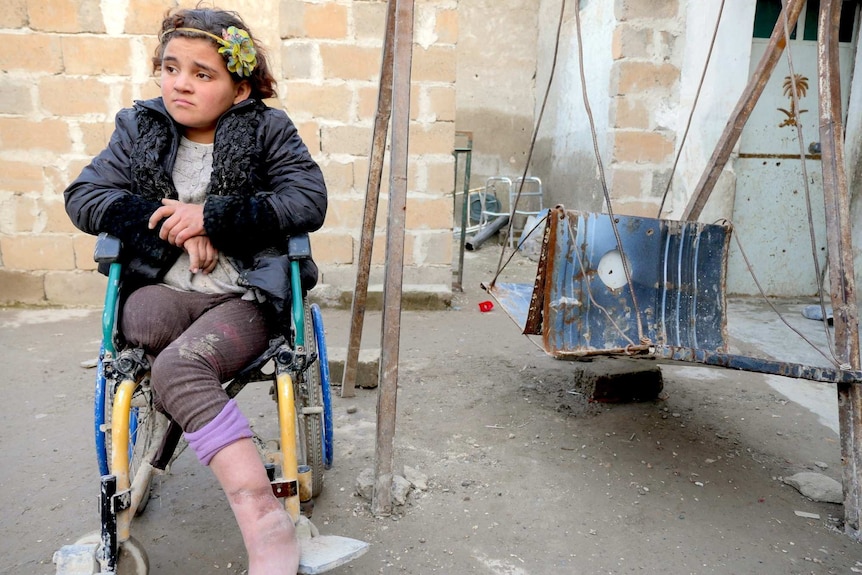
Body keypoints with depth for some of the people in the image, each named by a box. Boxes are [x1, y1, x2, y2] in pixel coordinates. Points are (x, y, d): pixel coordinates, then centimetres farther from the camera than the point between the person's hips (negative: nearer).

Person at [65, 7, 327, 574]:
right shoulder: (139, 128, 11)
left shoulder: (266, 129, 2)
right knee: (141, 318, -32)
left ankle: (262, 515, -28)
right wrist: (168, 224, -10)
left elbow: (310, 200, -11)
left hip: (244, 295, -3)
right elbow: (83, 196, 6)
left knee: (176, 367, -30)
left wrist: (211, 217, -16)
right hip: (164, 288, 4)